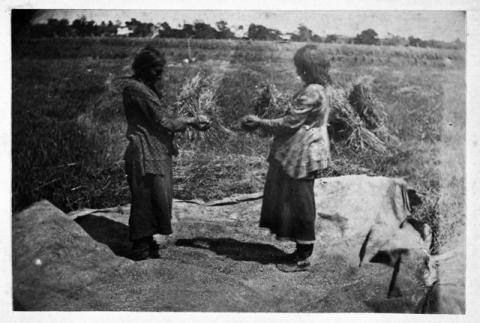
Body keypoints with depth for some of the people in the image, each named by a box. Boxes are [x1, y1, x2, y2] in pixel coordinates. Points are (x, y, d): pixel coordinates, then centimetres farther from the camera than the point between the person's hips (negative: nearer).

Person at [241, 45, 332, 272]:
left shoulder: (312, 92, -20)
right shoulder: (318, 88, 12)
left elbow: (289, 123, -20)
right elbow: (295, 120, 15)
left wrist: (259, 123, -9)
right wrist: (261, 124, 10)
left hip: (303, 156, -10)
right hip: (299, 154, 10)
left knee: (300, 205, -1)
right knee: (298, 204, 15)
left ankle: (303, 258, 10)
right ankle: (302, 251, 25)